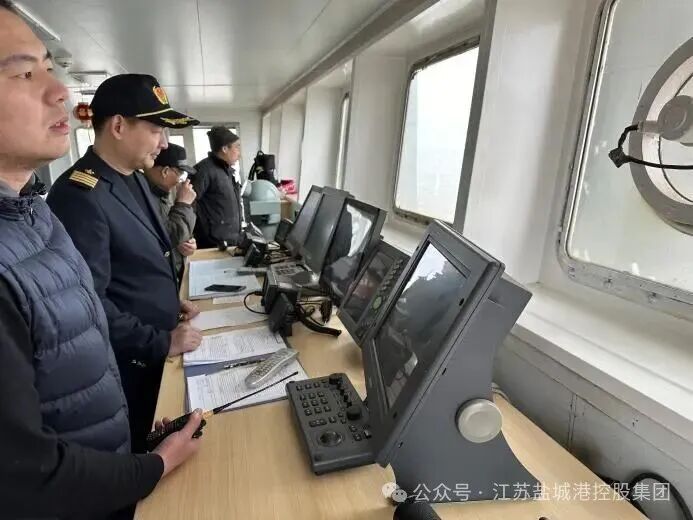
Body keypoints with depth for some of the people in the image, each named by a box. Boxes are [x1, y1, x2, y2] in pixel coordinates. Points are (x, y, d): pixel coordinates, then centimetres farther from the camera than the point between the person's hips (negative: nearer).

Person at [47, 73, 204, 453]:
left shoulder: (134, 177, 5)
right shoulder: (80, 196, -25)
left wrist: (171, 302, 8)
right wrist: (162, 342, -21)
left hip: (155, 351, 8)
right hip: (127, 362, -8)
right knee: (134, 452, 16)